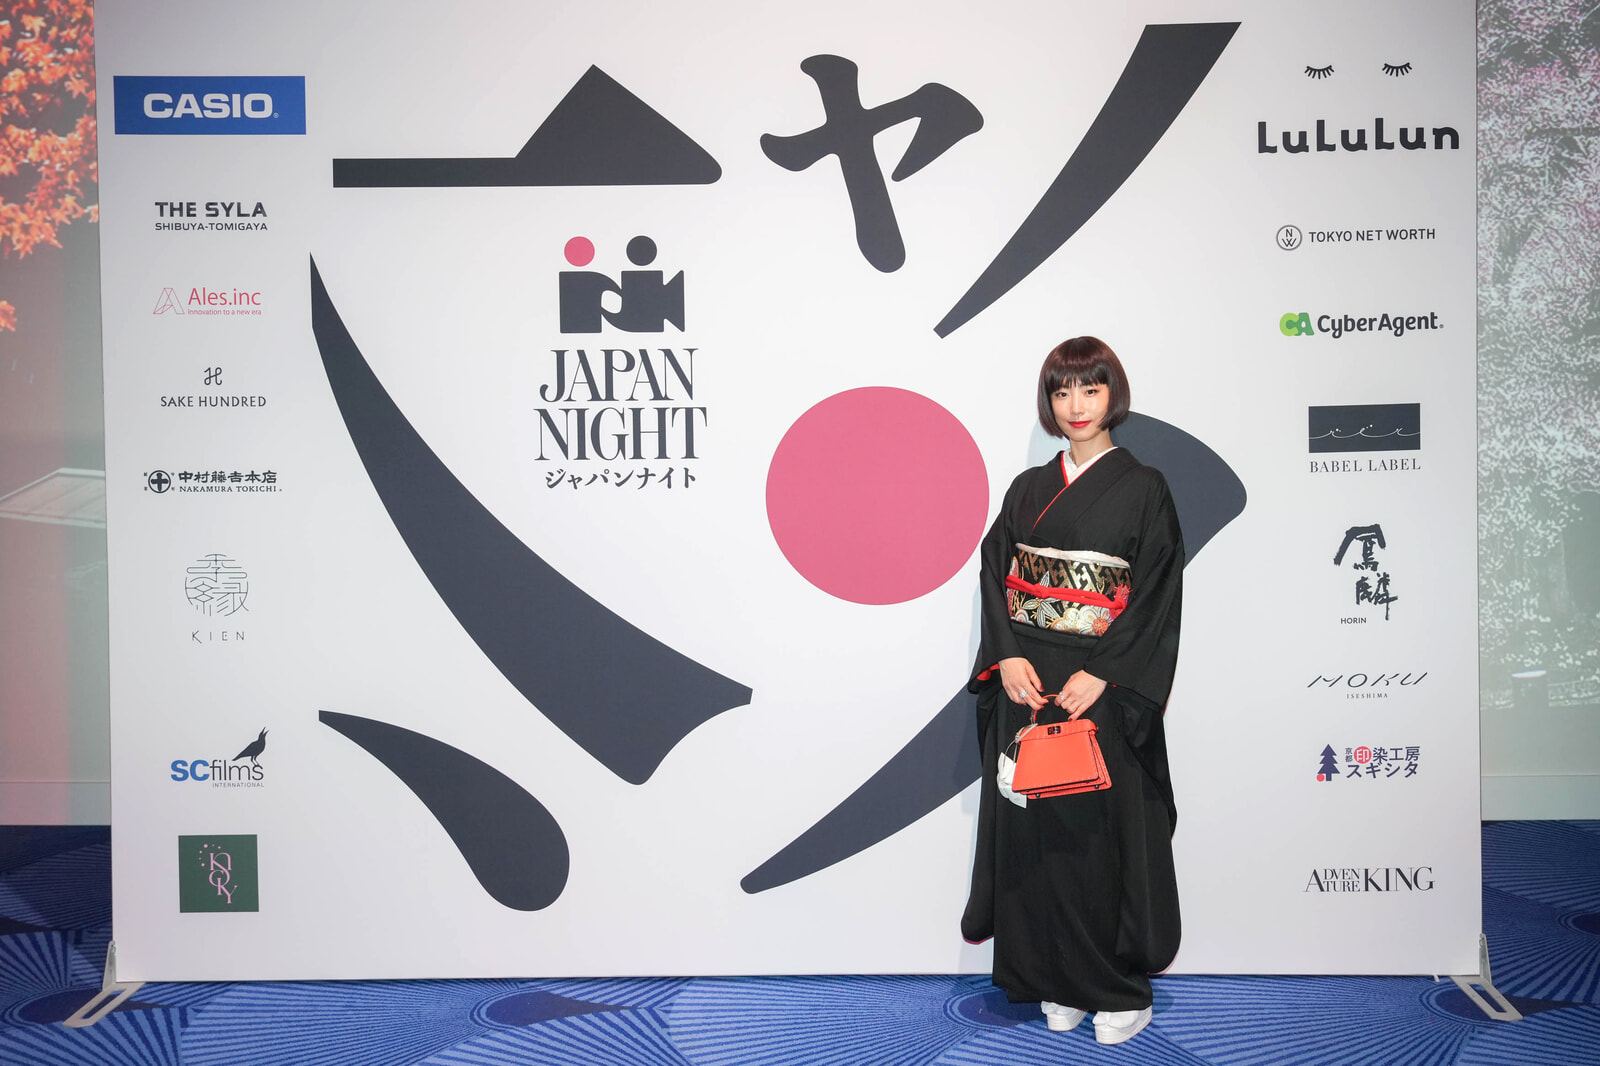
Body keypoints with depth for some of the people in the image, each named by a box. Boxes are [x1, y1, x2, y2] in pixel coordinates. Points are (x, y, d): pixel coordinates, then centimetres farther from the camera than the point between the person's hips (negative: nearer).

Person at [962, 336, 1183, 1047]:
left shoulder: (1143, 489, -2)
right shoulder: (1028, 489, 11)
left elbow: (1156, 597, -7)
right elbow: (995, 576, 7)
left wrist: (1101, 674, -17)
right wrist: (1008, 656, -8)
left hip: (1104, 689, -4)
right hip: (1028, 684, 4)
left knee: (1101, 827, 0)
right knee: (1036, 827, 6)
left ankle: (1120, 987, 18)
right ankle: (1058, 981, 21)